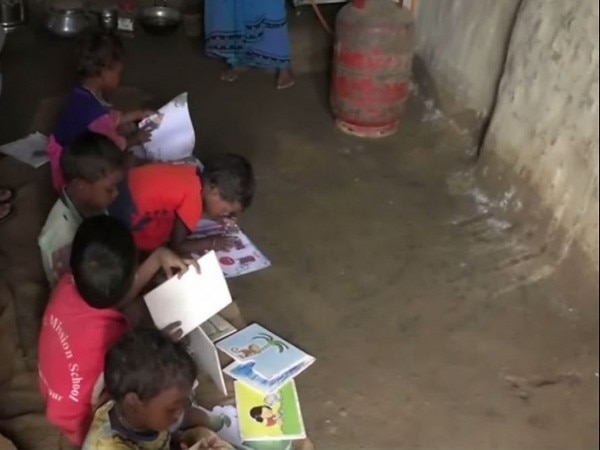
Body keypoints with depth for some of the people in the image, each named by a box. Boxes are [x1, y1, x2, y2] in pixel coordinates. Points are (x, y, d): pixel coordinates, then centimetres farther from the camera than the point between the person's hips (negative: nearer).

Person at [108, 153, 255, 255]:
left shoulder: (192, 173, 0)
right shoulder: (193, 197, -20)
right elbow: (176, 246, -10)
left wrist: (220, 218, 8)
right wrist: (212, 243, 1)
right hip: (122, 214, -8)